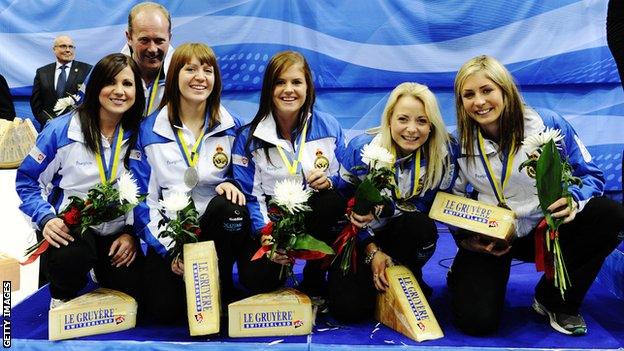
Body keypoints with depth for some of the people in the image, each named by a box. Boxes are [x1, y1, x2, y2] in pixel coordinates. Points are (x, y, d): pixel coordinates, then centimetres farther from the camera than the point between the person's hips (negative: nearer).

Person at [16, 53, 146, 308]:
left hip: (117, 230, 3)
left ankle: (102, 271, 22)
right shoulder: (61, 130, -8)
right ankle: (63, 296, 3)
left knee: (134, 290, -15)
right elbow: (26, 180, 0)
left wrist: (131, 232, -6)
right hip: (68, 227, -2)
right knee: (71, 256, -36)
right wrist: (46, 219, -15)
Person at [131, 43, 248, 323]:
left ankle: (221, 287, -10)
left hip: (217, 225, 1)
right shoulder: (150, 130, 0)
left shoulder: (232, 127, 3)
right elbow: (142, 197, -2)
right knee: (163, 309, -20)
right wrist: (168, 250, -12)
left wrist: (231, 185, -17)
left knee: (229, 208, -34)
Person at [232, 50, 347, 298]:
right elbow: (249, 196, -7)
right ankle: (281, 263, 13)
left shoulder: (328, 127, -1)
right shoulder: (249, 138, -5)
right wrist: (263, 233, -23)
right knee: (256, 278, -29)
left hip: (317, 216, 2)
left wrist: (329, 182, -21)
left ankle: (314, 283, -8)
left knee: (333, 202, -35)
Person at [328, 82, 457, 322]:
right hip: (359, 238, -1)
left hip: (407, 234, 2)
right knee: (350, 308, -21)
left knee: (422, 226, -35)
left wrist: (383, 209, -28)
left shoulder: (444, 153, -16)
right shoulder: (362, 147, -18)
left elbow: (428, 206, -10)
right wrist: (372, 251, -15)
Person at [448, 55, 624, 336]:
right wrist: (466, 239, -15)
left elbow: (591, 175, -6)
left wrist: (573, 200, -28)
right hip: (487, 240, -1)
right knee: (476, 321, -20)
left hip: (545, 229, 1)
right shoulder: (460, 144, -8)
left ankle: (555, 300, -6)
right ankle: (462, 277, 19)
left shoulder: (547, 124, -12)